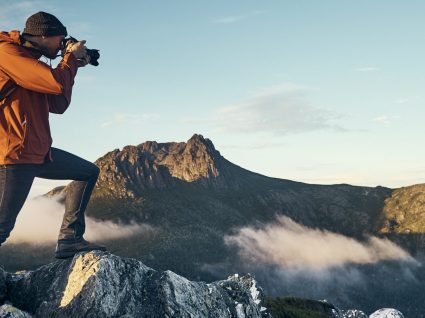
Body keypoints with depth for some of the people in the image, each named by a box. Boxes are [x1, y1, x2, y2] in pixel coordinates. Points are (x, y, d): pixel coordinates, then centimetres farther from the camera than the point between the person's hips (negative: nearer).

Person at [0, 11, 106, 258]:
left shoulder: (31, 60, 18)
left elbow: (58, 105, 19)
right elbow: (56, 84, -22)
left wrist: (71, 66, 14)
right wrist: (71, 57, -3)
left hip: (39, 151, 10)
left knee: (90, 172, 14)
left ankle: (70, 239, 9)